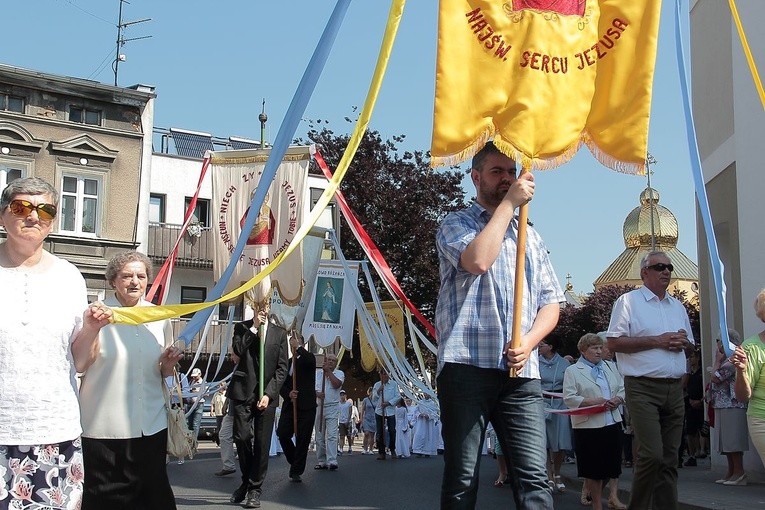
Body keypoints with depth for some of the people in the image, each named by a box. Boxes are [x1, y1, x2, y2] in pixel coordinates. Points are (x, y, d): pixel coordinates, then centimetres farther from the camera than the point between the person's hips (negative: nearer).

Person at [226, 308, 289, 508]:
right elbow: (237, 352, -9)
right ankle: (246, 482, 18)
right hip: (243, 392, 0)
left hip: (266, 394, 0)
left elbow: (282, 368, 5)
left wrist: (268, 393, -6)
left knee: (262, 443, -1)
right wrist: (254, 328, -9)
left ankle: (255, 489, 8)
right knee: (241, 438, -3)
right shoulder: (242, 327, 10)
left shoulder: (279, 333, 9)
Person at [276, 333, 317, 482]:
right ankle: (294, 461, 15)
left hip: (306, 406, -4)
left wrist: (298, 346, -13)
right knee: (282, 434, -9)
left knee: (303, 439, -3)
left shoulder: (309, 358, 4)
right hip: (289, 404, 4)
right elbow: (281, 385, 9)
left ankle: (296, 471, 6)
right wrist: (288, 394, -10)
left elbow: (309, 360, -23)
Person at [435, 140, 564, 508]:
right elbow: (477, 260, -14)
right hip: (467, 365, -3)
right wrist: (509, 203, -4)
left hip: (521, 372, 4)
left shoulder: (530, 237, 23)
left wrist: (529, 342, -3)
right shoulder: (456, 224, 9)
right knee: (462, 479, -1)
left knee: (533, 478, -5)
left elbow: (551, 301, 17)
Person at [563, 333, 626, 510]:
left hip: (613, 422, 4)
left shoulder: (610, 368, 16)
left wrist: (618, 399, -6)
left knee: (612, 464, 7)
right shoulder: (572, 371, -1)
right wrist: (591, 401, -17)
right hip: (588, 425, -4)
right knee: (593, 469, 3)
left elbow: (622, 388, 15)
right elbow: (569, 398, -9)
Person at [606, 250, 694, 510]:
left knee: (670, 457, 5)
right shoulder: (628, 301, 1)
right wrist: (657, 341, -11)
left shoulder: (678, 306, 21)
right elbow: (613, 343, -9)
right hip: (643, 388, -6)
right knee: (651, 454, -14)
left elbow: (690, 345, 27)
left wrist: (683, 342, 2)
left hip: (675, 389, 6)